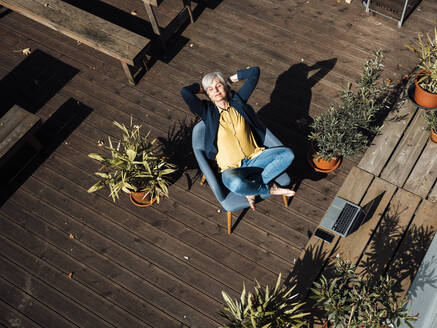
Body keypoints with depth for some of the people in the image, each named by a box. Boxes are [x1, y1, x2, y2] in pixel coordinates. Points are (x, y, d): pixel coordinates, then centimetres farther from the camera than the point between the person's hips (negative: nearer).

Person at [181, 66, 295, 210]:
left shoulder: (237, 100, 8)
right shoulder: (207, 110, 0)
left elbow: (255, 72, 9)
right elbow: (185, 92, -17)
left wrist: (231, 78, 14)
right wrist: (201, 88, 4)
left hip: (254, 157, 4)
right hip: (231, 167, -4)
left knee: (287, 154, -19)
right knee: (236, 184, -39)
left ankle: (252, 189, -16)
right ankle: (270, 188, -7)